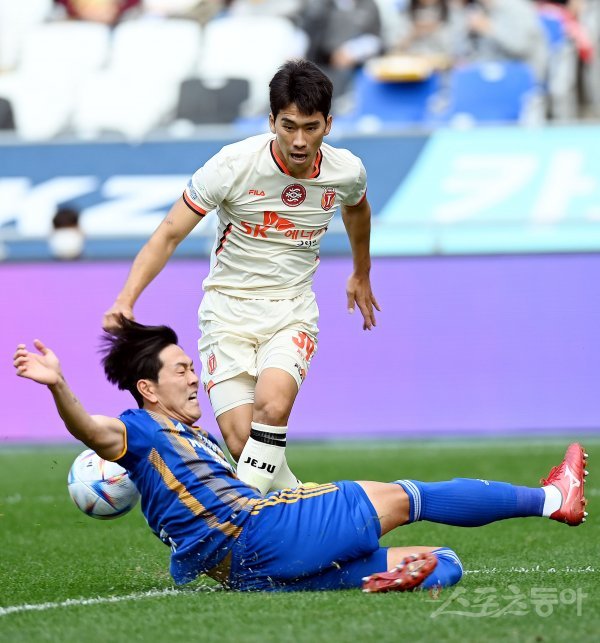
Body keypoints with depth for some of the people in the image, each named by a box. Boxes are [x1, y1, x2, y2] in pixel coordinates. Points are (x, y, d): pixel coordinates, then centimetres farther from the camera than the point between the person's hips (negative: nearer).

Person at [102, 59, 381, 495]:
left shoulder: (346, 171, -6)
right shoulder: (233, 165, -17)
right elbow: (168, 235, -14)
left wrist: (361, 275, 36)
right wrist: (126, 299, -28)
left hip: (292, 311, 1)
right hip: (228, 309, -1)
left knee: (273, 405, -30)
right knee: (241, 440, -16)